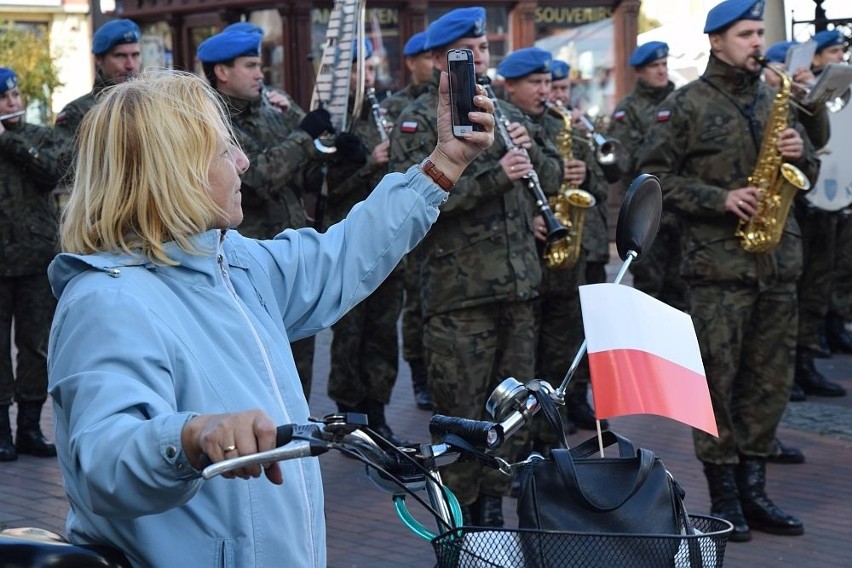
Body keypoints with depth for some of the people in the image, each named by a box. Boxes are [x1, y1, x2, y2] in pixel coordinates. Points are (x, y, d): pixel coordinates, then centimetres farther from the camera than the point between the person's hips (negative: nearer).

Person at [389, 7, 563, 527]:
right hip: (459, 290, -6)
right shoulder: (421, 120, -4)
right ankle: (458, 519, 12)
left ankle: (493, 508, 25)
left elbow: (553, 175, 18)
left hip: (519, 287, 7)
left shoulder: (506, 112, 17)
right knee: (461, 415, 0)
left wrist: (530, 148, -3)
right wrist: (495, 175, -24)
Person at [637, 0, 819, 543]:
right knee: (717, 382, -2)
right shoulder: (686, 105, -2)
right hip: (718, 261, -5)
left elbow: (808, 173, 20)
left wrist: (801, 153, -3)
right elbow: (654, 175, -6)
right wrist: (720, 199, -15)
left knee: (770, 381, 8)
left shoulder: (773, 100, 15)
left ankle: (753, 491, 18)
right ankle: (724, 498, 8)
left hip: (778, 260, 6)